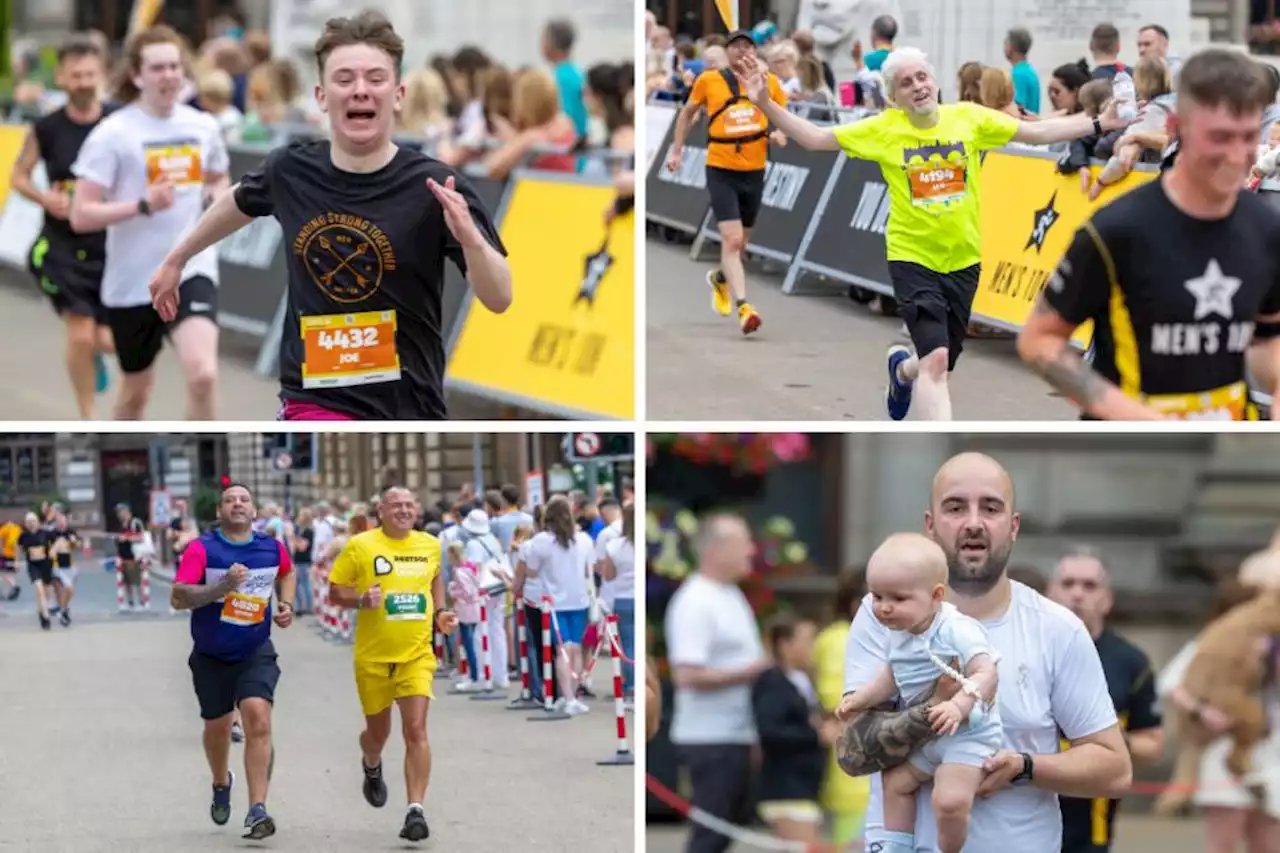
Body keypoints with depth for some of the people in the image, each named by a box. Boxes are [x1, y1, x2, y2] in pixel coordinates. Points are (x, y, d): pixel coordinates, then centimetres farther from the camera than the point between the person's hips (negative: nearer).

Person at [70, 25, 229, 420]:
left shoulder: (204, 126, 3)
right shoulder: (112, 134, -10)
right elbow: (81, 216, -15)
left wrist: (218, 196, 1)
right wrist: (144, 205, -27)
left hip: (192, 272, 2)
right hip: (132, 281, -2)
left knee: (203, 373, -22)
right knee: (137, 390, 16)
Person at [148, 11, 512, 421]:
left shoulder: (435, 188, -13)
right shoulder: (290, 170, -4)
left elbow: (498, 299, -15)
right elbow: (239, 204, 21)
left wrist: (470, 238, -34)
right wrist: (176, 259, 34)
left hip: (409, 411, 0)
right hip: (315, 403, 0)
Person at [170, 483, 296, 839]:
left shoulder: (272, 549, -2)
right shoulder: (202, 550, -13)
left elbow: (287, 573, 23)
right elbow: (177, 597, -23)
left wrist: (286, 604, 6)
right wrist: (222, 586, -34)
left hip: (256, 653, 0)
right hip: (211, 657, 0)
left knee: (258, 718, -20)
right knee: (217, 728, 15)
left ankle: (257, 810, -22)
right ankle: (221, 783, 48)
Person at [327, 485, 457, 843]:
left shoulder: (429, 545, 5)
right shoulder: (361, 546, -6)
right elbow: (335, 591, -2)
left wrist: (439, 612, 10)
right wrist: (362, 600, -21)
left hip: (417, 654, 1)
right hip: (373, 656, -1)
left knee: (416, 729, -13)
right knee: (378, 730, 15)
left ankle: (416, 810, -13)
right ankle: (372, 768, 51)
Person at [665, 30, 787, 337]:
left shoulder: (769, 81, 2)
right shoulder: (708, 80, -3)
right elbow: (687, 113, 13)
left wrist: (779, 134, -7)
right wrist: (676, 150, 11)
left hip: (754, 172, 3)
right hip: (721, 170, -3)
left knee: (740, 243, 18)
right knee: (731, 239, -18)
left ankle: (720, 278, 49)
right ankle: (743, 307, -24)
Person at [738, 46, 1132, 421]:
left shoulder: (969, 118, -2)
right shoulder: (884, 129, -6)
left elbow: (1038, 132, 3)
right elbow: (816, 138, -3)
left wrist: (1100, 124, -2)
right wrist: (766, 104, -14)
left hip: (963, 261, 3)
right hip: (912, 259, -3)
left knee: (939, 365, 15)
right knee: (936, 360, -19)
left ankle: (902, 368, 53)